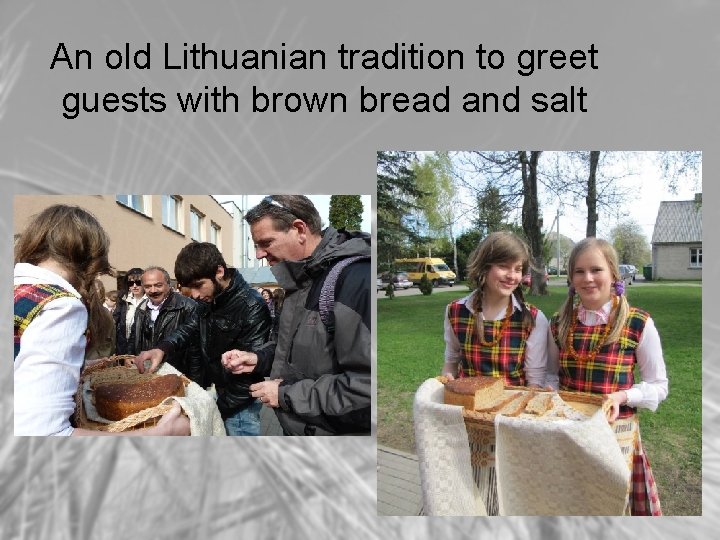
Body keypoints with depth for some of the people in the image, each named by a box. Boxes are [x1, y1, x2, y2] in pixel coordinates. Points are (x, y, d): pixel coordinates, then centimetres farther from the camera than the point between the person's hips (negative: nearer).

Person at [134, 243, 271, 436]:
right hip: (215, 398, 7)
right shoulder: (210, 301, 5)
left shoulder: (252, 307, -22)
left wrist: (220, 406, -15)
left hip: (240, 410, -7)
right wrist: (163, 348, -8)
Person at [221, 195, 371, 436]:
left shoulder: (357, 280, -26)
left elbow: (366, 386, -30)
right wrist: (259, 359, 0)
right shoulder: (302, 278, 5)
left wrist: (286, 395, -20)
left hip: (336, 430, -8)